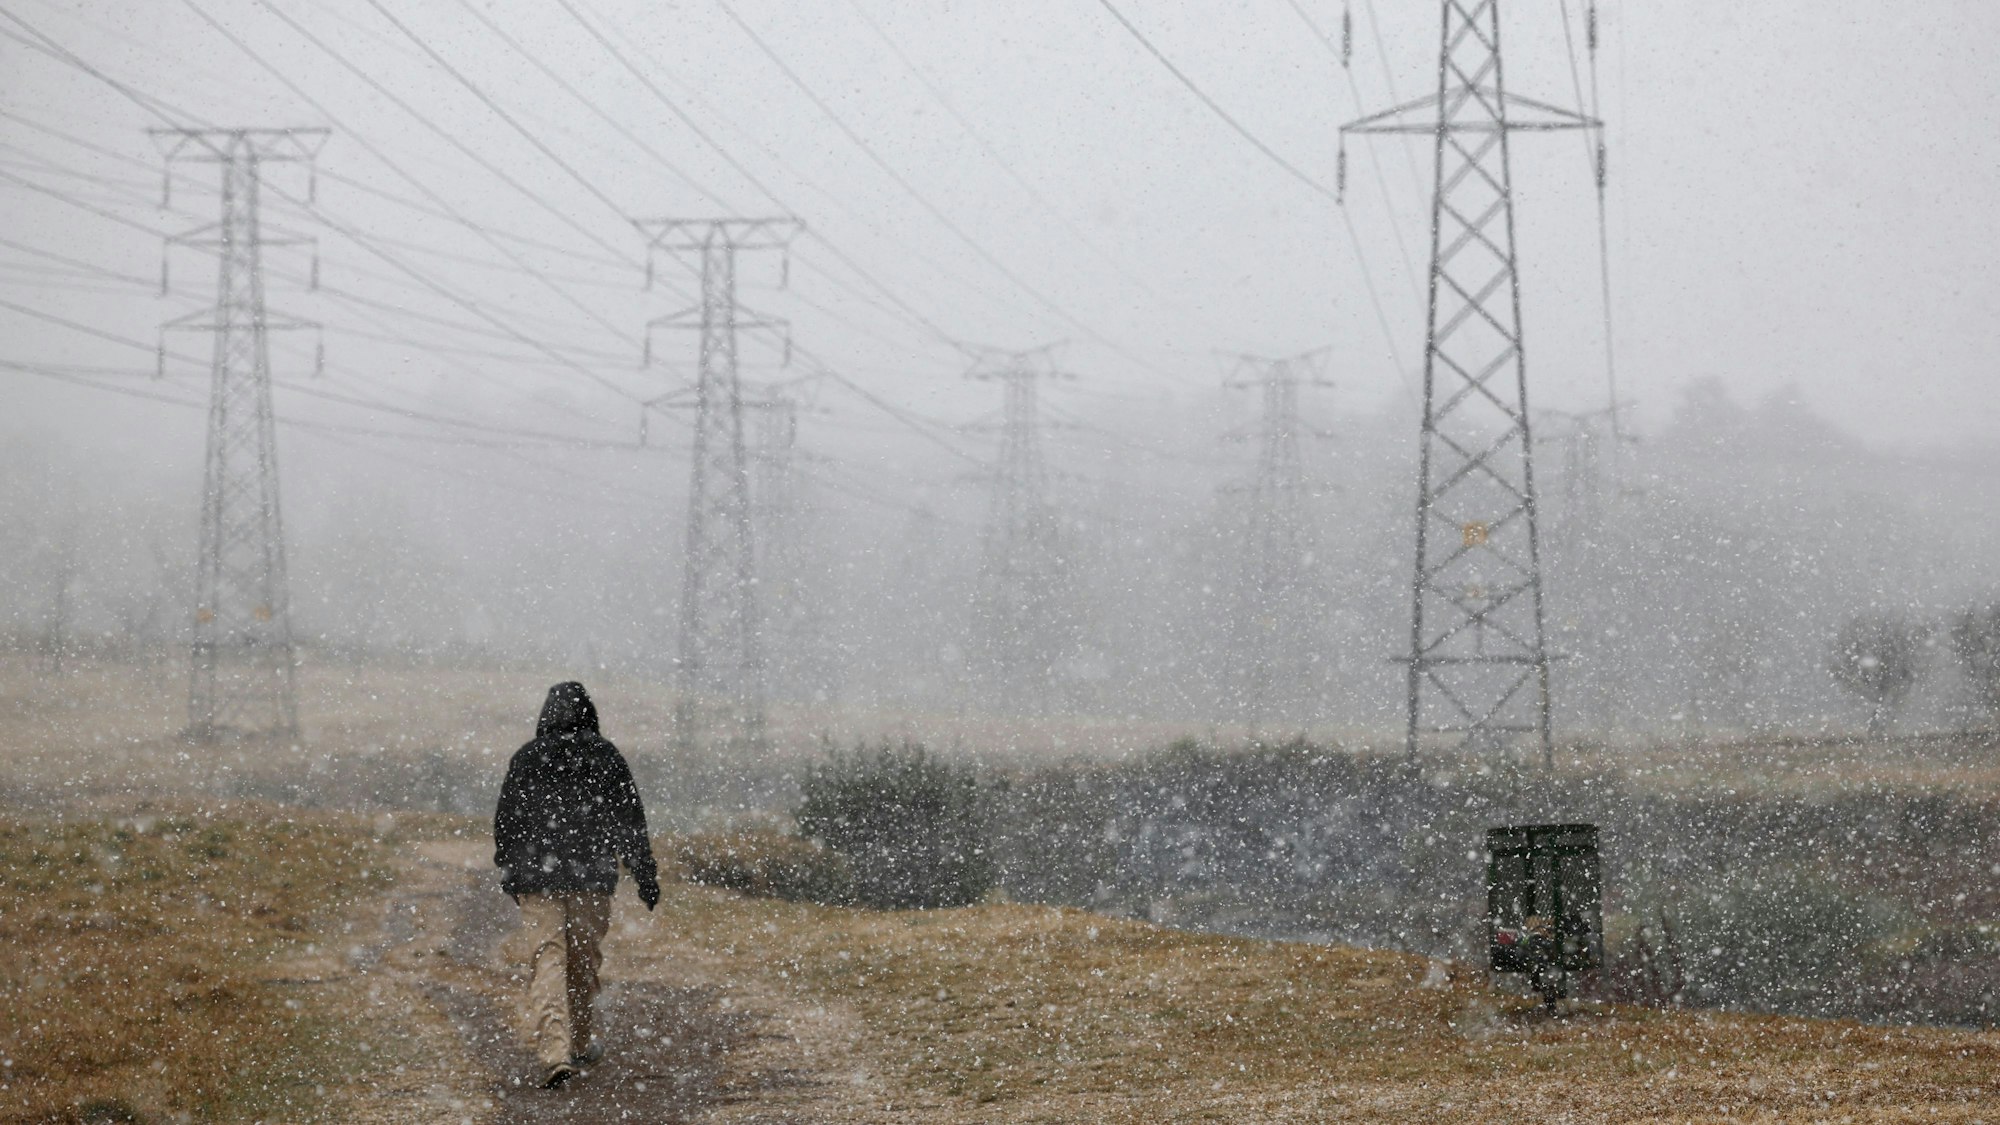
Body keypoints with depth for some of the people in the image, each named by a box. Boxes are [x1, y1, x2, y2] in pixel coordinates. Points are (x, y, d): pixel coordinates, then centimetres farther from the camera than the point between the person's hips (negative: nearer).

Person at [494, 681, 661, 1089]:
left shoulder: (527, 758, 2)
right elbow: (631, 820, 2)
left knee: (548, 960, -6)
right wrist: (646, 874, 8)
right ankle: (579, 1044, 27)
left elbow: (506, 821, 7)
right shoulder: (607, 757, 2)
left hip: (537, 876, -1)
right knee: (583, 959, 16)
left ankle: (555, 1053, -21)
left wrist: (508, 872, 20)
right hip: (593, 878, 1)